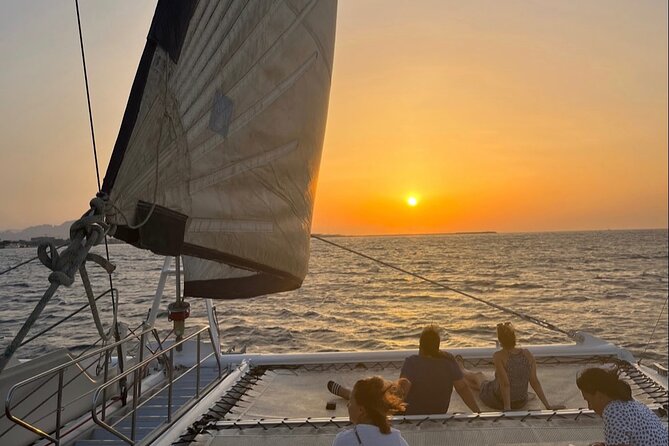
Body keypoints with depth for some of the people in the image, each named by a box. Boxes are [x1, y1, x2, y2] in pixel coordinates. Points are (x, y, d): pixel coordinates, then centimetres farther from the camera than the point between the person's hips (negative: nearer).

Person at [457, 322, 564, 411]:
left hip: (497, 401, -3)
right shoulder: (527, 354, -15)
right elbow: (534, 381, -16)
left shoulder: (499, 356, -29)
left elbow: (505, 384, -30)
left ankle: (461, 370, 65)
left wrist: (507, 408, -23)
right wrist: (548, 405, -11)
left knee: (478, 375, 31)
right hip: (520, 402, 3)